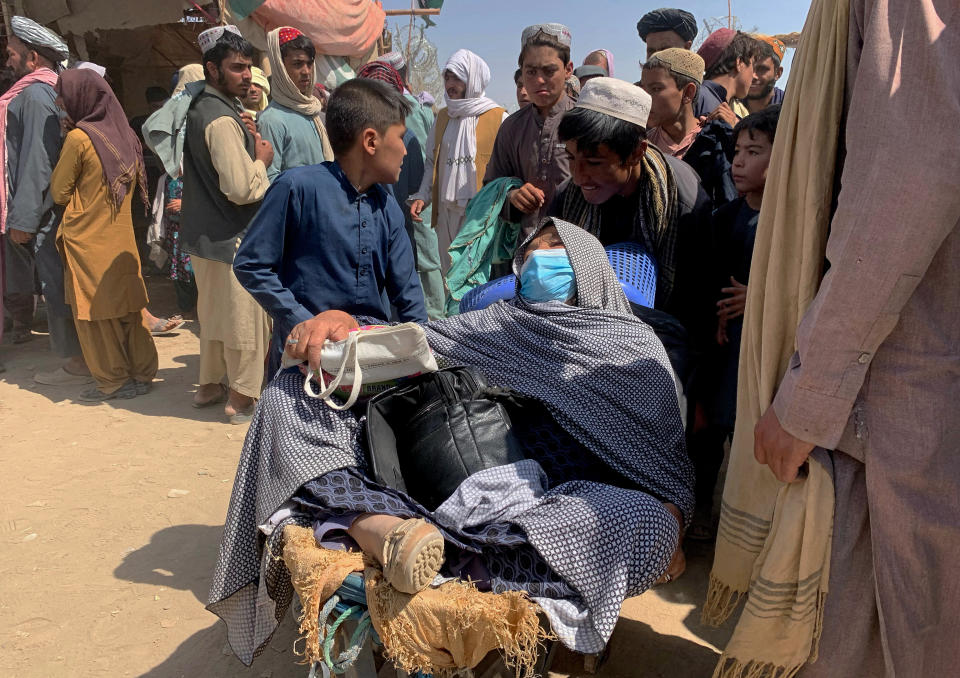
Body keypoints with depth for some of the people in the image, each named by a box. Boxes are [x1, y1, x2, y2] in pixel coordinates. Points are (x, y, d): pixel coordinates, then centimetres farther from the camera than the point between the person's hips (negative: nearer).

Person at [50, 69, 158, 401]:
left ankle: (114, 381, 9)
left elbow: (59, 192, -4)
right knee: (128, 307, 11)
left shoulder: (79, 138, -12)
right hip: (122, 238, 6)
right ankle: (142, 373, 17)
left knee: (94, 312, 4)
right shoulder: (126, 135, 5)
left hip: (87, 239, -6)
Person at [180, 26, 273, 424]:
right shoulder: (222, 120, -21)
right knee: (245, 317, 3)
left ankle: (209, 385, 33)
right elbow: (242, 188, -25)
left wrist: (249, 145, 8)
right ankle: (242, 398, 15)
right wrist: (262, 160, -8)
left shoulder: (201, 107, 10)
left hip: (205, 234, 10)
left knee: (214, 312, 20)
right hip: (231, 239, -10)